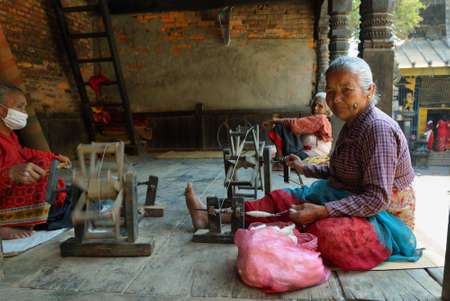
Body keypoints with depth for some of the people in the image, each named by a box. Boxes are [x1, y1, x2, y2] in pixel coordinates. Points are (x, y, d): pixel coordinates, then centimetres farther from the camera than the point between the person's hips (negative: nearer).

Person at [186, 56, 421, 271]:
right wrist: (305, 169, 22)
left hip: (383, 216, -9)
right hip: (345, 199, 9)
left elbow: (377, 199, -27)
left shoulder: (379, 129, -24)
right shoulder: (352, 125, 6)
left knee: (325, 231, -36)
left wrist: (321, 211, -32)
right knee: (281, 199, 4)